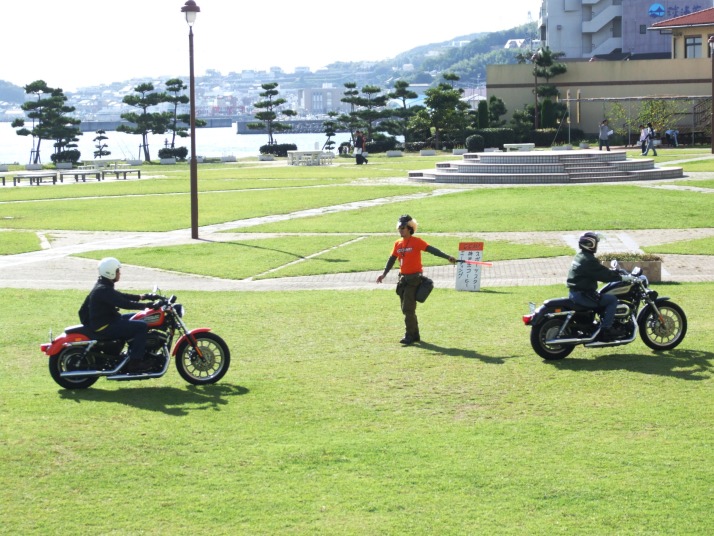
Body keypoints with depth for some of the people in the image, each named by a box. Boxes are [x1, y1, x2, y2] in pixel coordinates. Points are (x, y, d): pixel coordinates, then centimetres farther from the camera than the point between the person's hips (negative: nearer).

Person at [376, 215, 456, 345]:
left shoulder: (416, 241, -9)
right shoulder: (398, 243, 10)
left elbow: (432, 250, -19)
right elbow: (392, 259, 16)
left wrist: (447, 257, -30)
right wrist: (384, 274, 10)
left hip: (414, 278, -7)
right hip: (403, 279, 7)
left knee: (408, 308, -11)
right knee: (406, 309, 10)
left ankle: (409, 335, -6)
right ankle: (415, 335, 19)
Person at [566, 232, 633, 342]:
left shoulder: (579, 257, 14)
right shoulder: (589, 260, -18)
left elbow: (599, 272, 23)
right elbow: (604, 275, -19)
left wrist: (613, 272, 21)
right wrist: (622, 278, -12)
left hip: (574, 293, 11)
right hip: (583, 295, -11)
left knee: (606, 298, 26)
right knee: (612, 300, -9)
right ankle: (605, 331, -11)